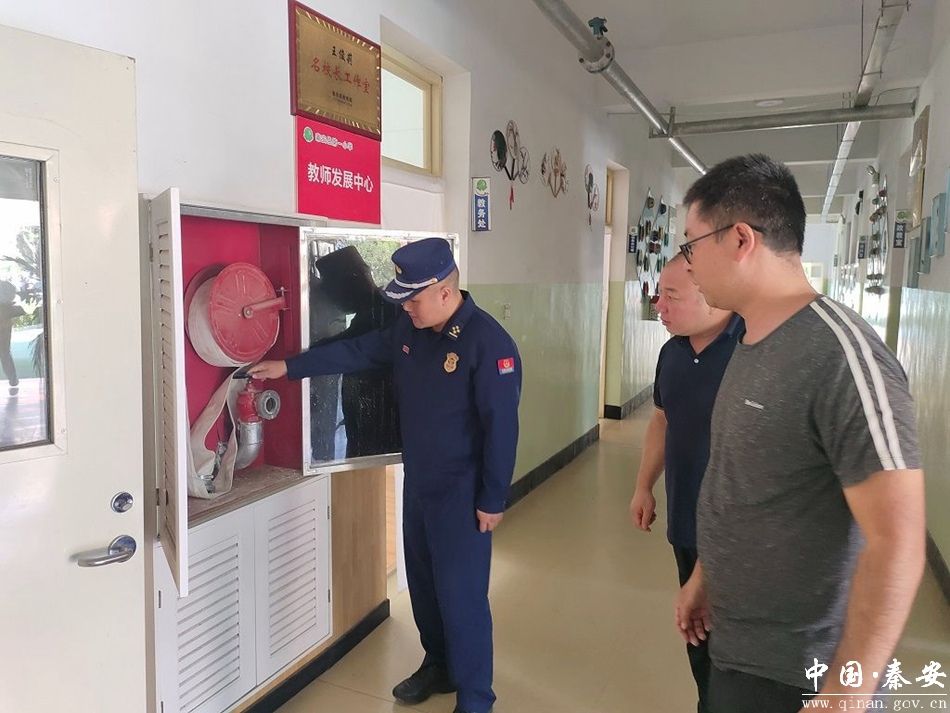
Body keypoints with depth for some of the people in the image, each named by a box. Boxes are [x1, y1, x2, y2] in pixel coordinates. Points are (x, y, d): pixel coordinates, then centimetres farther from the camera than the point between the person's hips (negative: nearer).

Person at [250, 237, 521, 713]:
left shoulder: (489, 344, -21)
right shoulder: (409, 329, 1)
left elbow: (501, 427, -21)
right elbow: (356, 352, 11)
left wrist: (492, 500, -17)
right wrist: (288, 366, 10)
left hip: (461, 493, -7)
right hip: (417, 484, 8)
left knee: (461, 595, 1)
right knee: (422, 584, 20)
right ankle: (437, 666, 42)